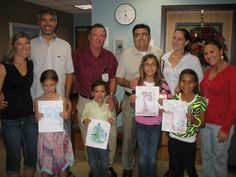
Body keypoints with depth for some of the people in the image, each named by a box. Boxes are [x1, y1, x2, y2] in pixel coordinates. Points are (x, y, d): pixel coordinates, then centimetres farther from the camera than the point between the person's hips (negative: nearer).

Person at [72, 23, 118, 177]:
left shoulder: (110, 57, 3)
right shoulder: (78, 55, -3)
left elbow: (113, 79, 9)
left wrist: (111, 97, -3)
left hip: (106, 100, 1)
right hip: (85, 101, -1)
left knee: (111, 135, 1)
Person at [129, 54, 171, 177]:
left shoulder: (163, 84, -6)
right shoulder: (138, 83, -4)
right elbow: (133, 106, 3)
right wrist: (132, 101, -19)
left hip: (156, 124, 0)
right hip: (141, 124, 0)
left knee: (152, 157, 13)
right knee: (142, 157, 12)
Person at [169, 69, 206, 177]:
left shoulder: (200, 101, -13)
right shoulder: (174, 98, -4)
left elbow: (202, 124, -5)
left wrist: (194, 120, -25)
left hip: (189, 141, -2)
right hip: (174, 138, 3)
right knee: (176, 168, 19)